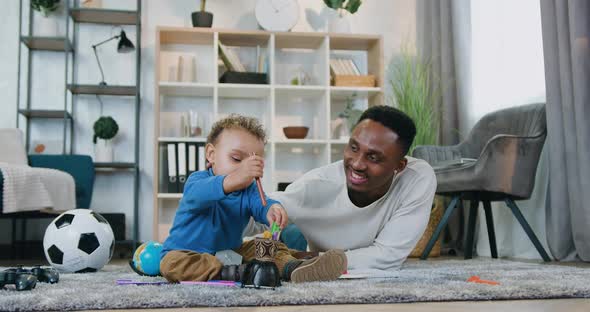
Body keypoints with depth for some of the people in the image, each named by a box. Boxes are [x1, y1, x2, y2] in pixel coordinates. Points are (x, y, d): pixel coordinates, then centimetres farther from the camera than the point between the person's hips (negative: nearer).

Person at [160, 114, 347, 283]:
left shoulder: (248, 190, 0)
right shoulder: (198, 180, -16)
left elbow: (260, 204, -22)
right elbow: (199, 194, -42)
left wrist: (272, 210, -49)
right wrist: (234, 179, -61)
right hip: (187, 252, -4)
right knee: (171, 263, -34)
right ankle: (236, 274, -39)